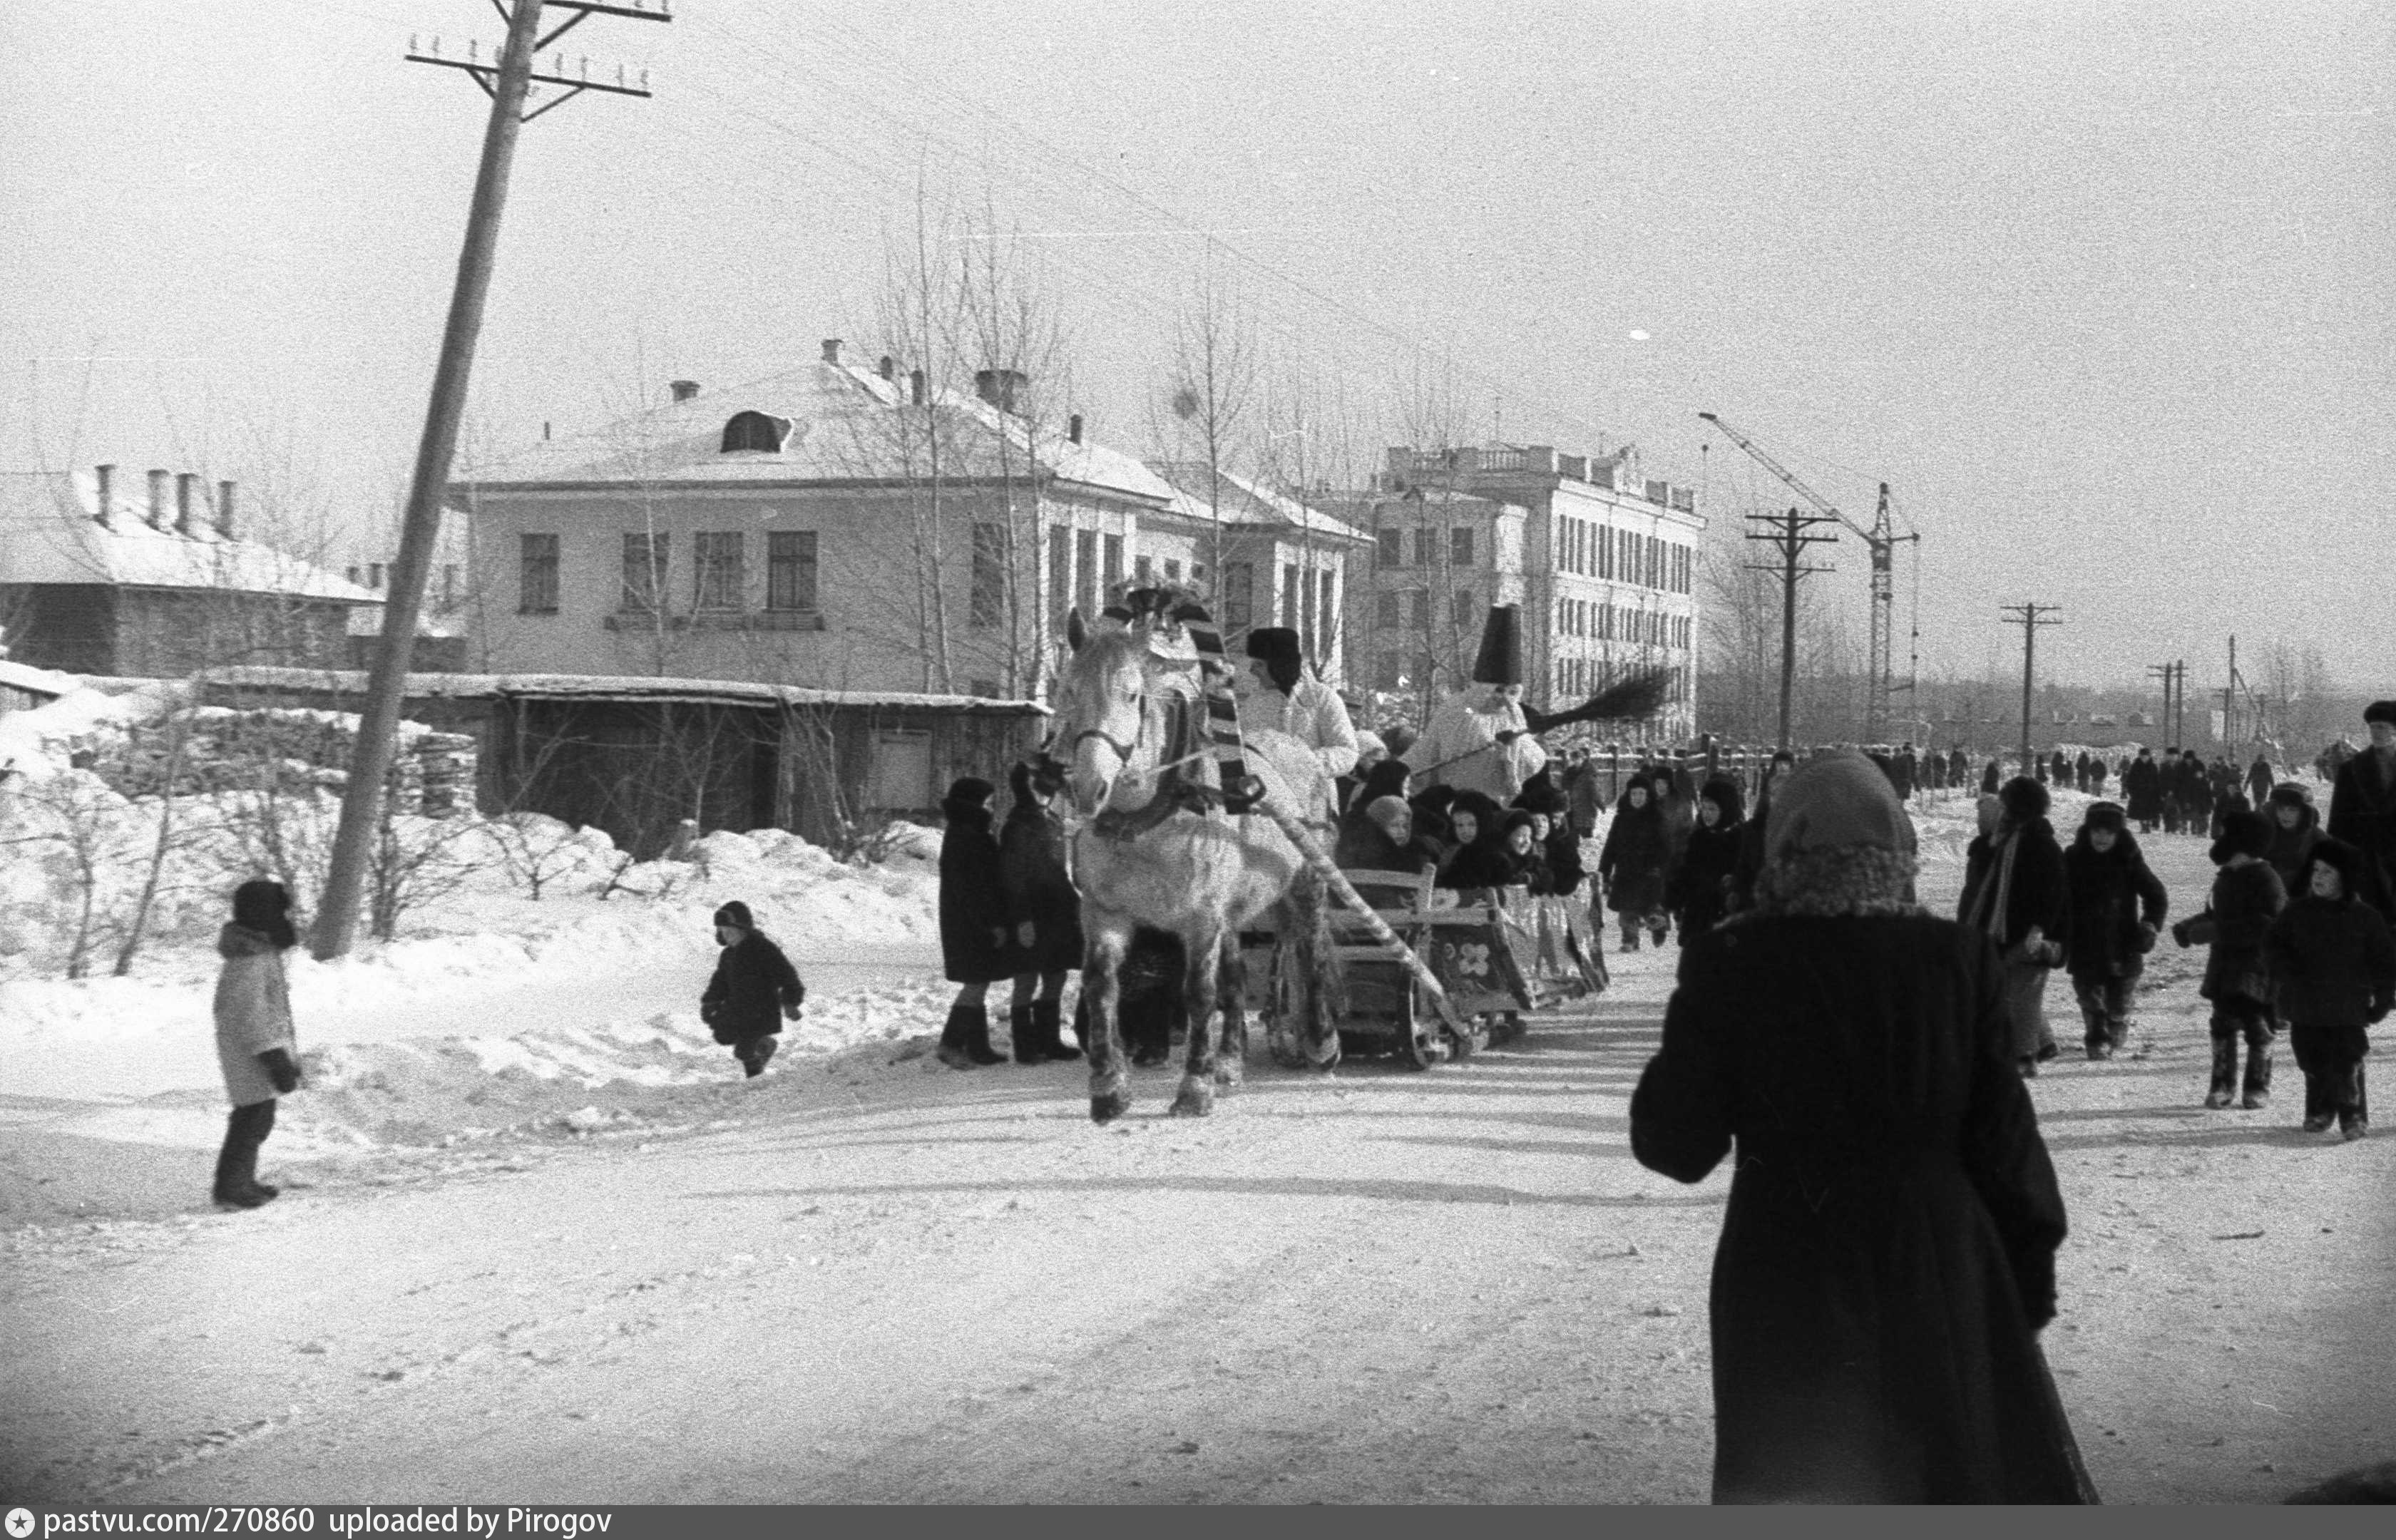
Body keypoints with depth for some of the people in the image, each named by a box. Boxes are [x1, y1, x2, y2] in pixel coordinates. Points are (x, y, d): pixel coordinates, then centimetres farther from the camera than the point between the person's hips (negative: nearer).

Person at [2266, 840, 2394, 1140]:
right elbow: (2273, 945, 4)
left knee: (2347, 1066, -8)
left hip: (2349, 1011, -2)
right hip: (2306, 1008, 2)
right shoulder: (2297, 912, 4)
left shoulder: (2364, 918, -1)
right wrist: (2288, 973, -13)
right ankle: (2319, 1112, 25)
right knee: (2314, 1065, 9)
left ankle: (2354, 1116, 3)